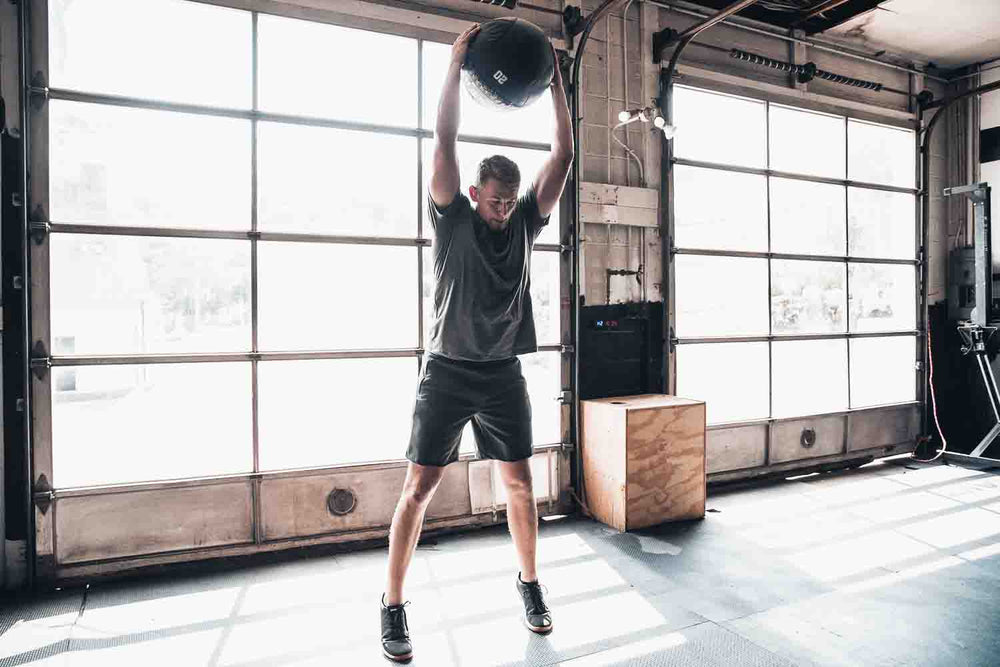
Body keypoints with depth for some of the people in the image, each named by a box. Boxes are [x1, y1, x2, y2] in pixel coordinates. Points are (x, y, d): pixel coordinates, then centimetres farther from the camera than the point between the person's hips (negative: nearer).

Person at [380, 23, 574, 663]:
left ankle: (530, 584, 30)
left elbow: (563, 154, 2)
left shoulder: (525, 223, 6)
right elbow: (444, 141, -12)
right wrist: (457, 62, -10)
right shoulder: (453, 219, -2)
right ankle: (394, 607, 14)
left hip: (504, 375, 3)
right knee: (419, 487, 0)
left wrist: (555, 81, 1)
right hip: (449, 371, -3)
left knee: (520, 482, 10)